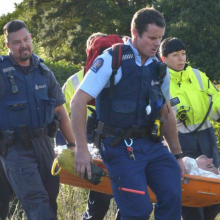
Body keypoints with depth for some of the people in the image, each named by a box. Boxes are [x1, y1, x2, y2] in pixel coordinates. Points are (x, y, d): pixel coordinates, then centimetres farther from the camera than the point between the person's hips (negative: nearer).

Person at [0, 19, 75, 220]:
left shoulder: (43, 71, 10)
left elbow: (59, 110, 16)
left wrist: (74, 145, 15)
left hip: (43, 143, 6)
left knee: (50, 198, 9)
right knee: (37, 202, -17)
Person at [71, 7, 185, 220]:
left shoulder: (159, 69, 10)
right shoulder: (111, 61, -10)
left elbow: (166, 114, 22)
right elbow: (78, 102, -13)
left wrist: (177, 155, 24)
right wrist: (81, 149, -17)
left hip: (151, 144, 6)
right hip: (120, 146, -6)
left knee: (172, 194, -13)